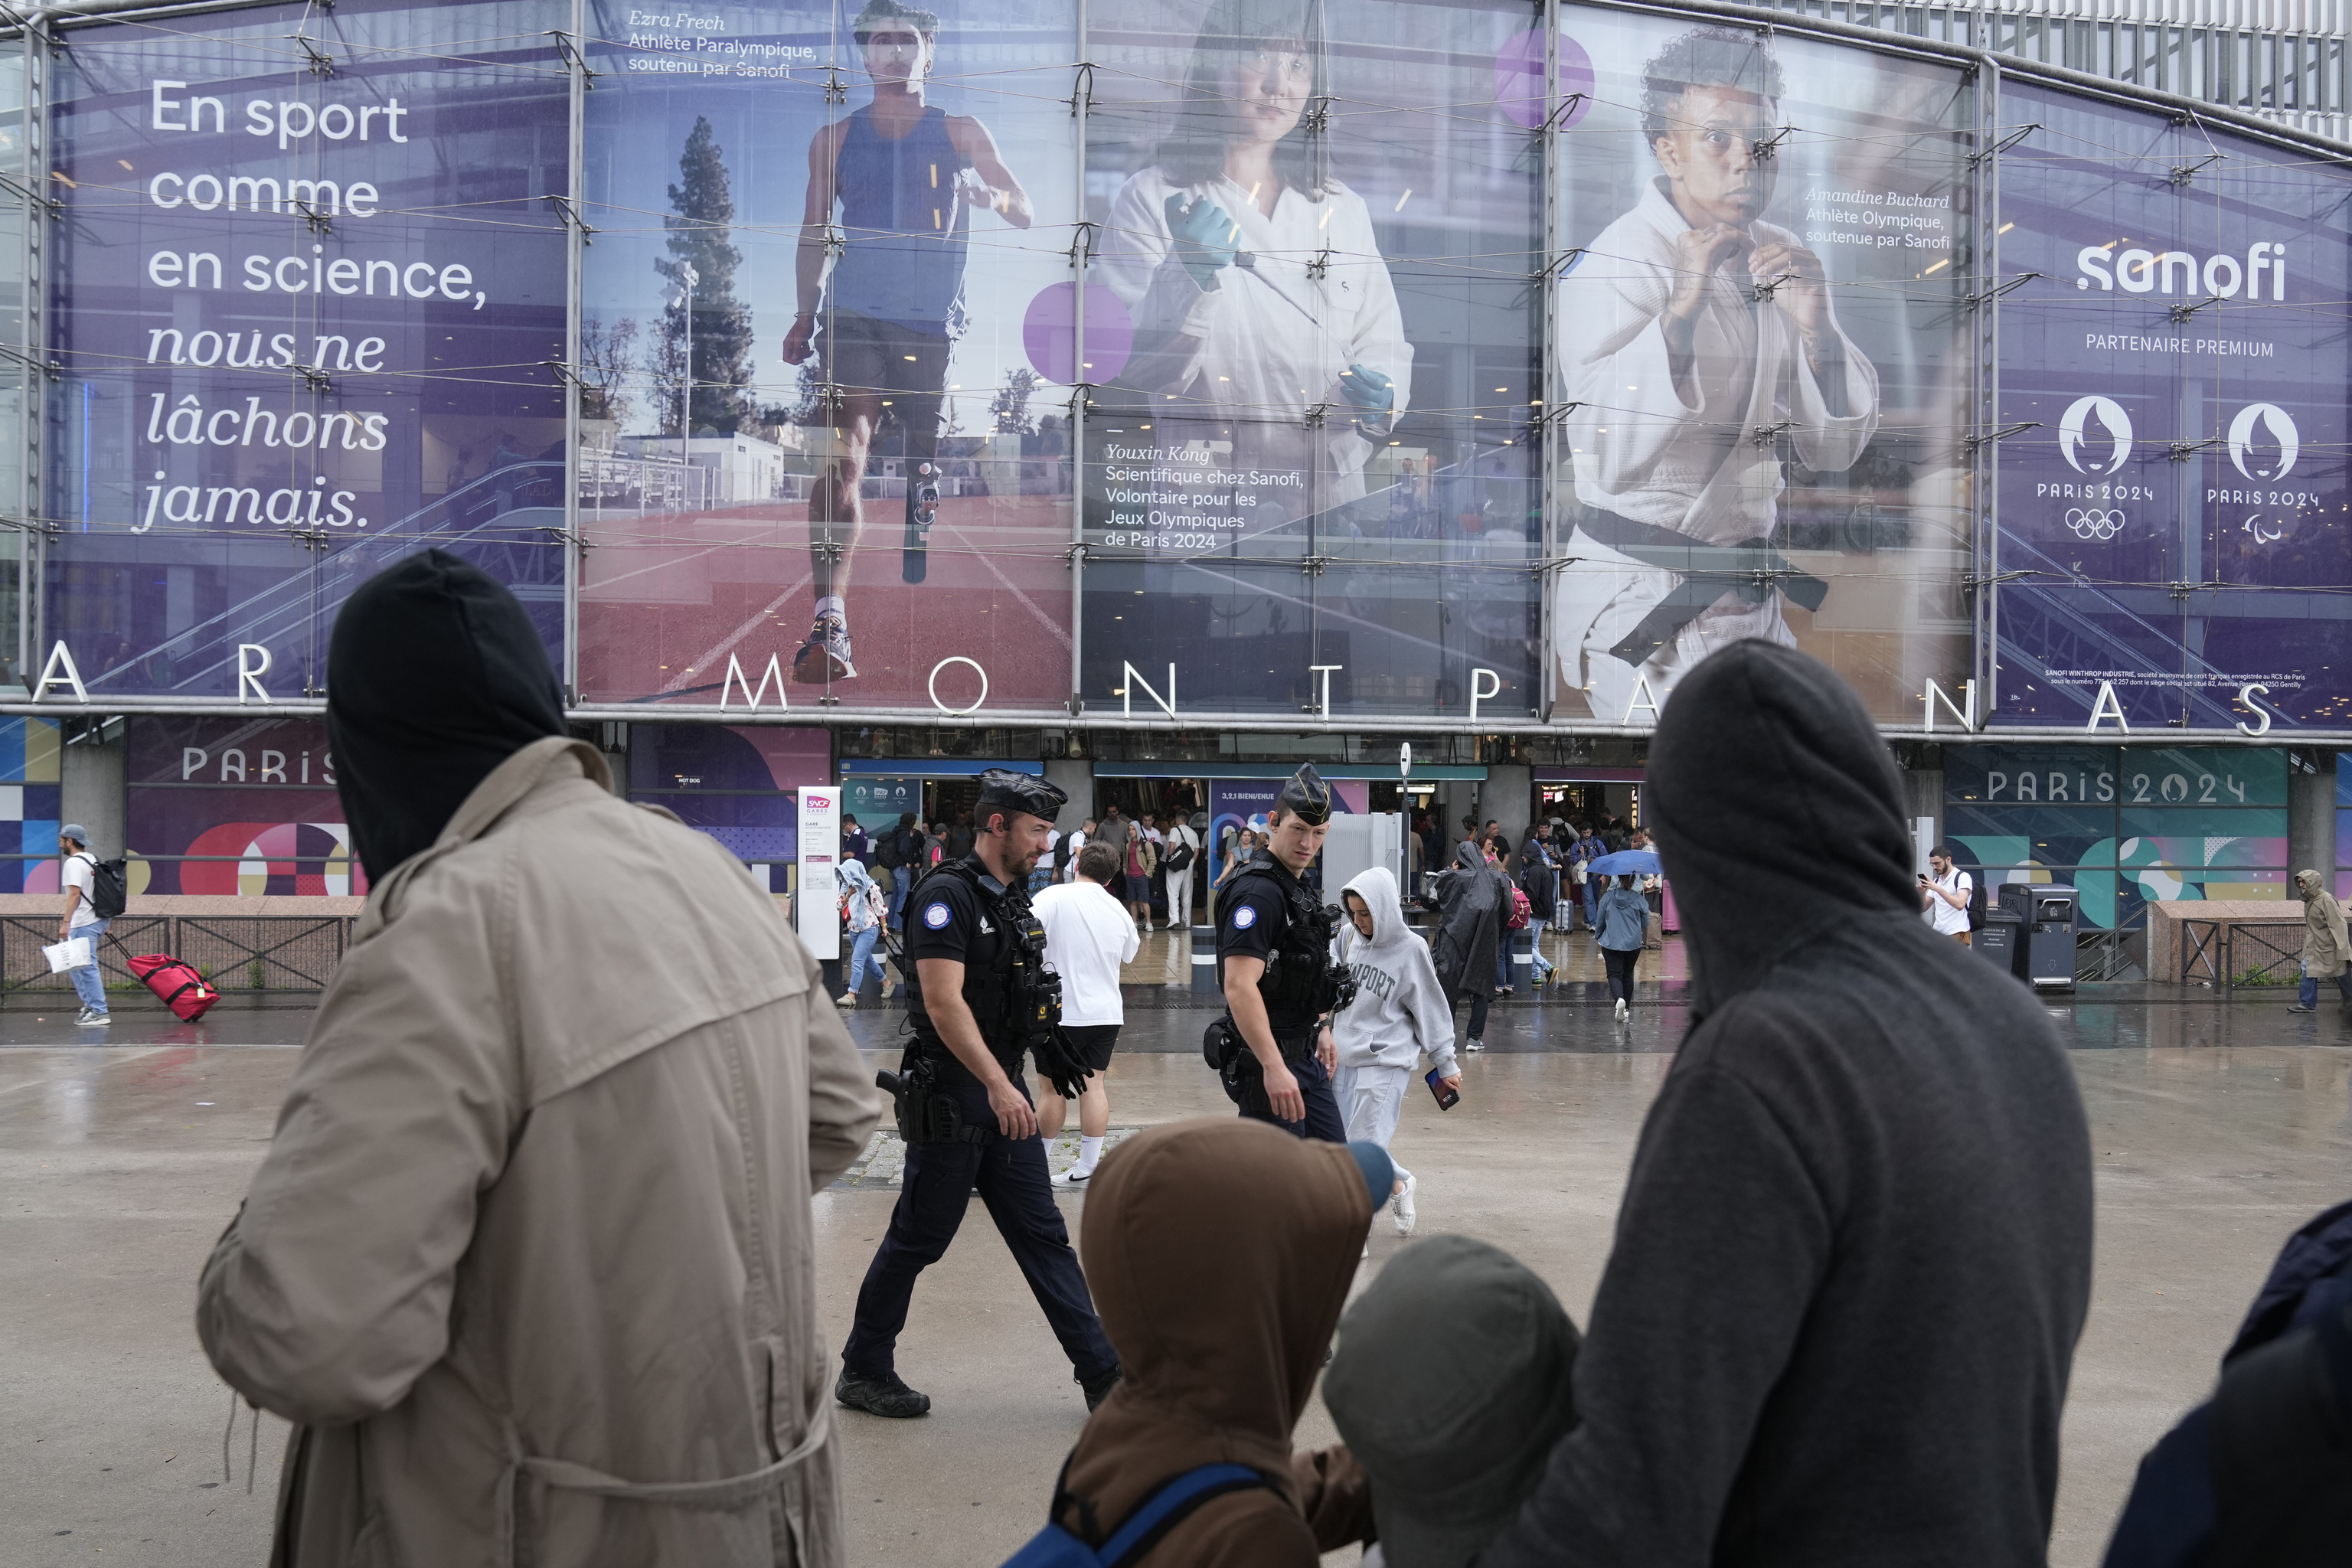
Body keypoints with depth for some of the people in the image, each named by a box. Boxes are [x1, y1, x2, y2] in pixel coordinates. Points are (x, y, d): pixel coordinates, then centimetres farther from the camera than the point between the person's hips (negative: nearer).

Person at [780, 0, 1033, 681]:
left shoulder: (961, 132, 12)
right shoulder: (835, 139, 15)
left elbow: (1024, 213, 4)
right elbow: (814, 235, 20)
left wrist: (990, 194, -18)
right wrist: (805, 313, 10)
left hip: (935, 324, 1)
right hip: (855, 318, -1)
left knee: (929, 467, 5)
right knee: (843, 456, -18)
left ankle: (922, 605, 30)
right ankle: (830, 623, -27)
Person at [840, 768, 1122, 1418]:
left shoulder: (1013, 899, 12)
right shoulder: (947, 894, -16)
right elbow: (944, 1003, -24)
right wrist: (998, 1086, -28)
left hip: (1004, 1090, 8)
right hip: (951, 1094, -8)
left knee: (1044, 1235, 9)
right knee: (919, 1239, 4)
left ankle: (1103, 1374, 12)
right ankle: (862, 1371, 21)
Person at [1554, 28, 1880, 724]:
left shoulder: (1779, 255, 7)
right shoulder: (1617, 265, -15)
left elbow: (1834, 450, 5)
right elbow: (1610, 456, -29)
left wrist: (1814, 327, -11)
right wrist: (1681, 307, -34)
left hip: (1751, 600, 7)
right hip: (1639, 613, -7)